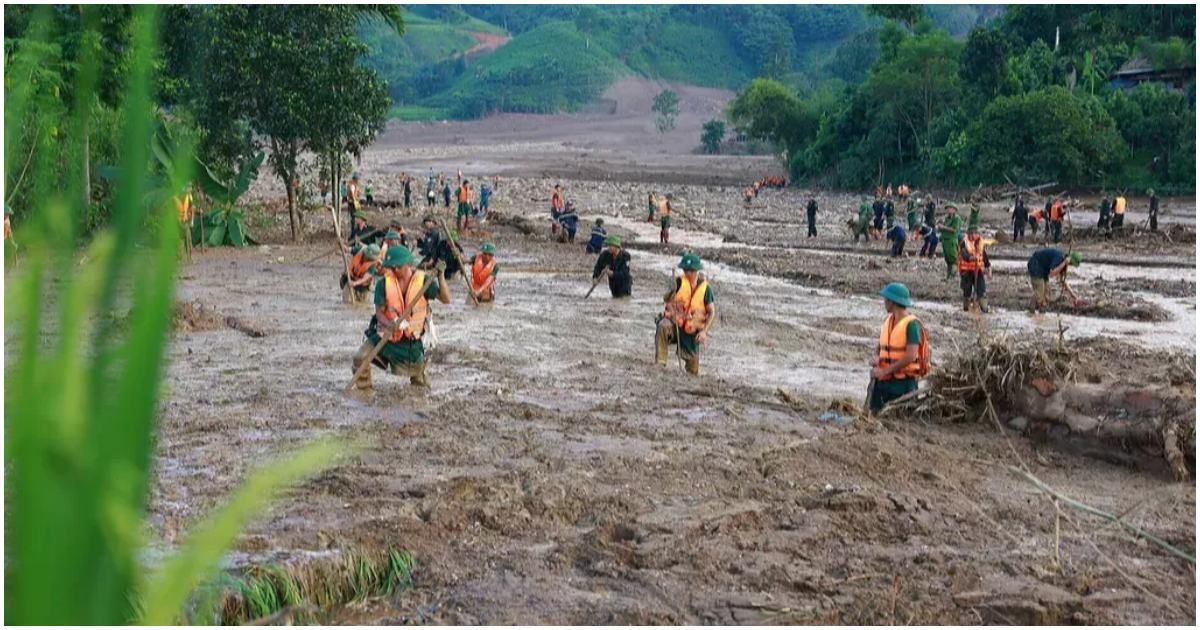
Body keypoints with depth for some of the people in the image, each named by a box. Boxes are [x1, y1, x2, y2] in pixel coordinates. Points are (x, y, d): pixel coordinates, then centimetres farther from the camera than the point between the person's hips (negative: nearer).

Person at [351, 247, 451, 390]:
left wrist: (440, 276, -34)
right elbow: (379, 312, -11)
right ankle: (363, 389, 7)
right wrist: (392, 324, -32)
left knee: (417, 372, 13)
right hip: (385, 334, 0)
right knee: (359, 359, -16)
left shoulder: (423, 281, -13)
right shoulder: (384, 284, -12)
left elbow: (445, 299, -21)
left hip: (411, 339, 0)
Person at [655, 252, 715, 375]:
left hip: (692, 330, 1)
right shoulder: (679, 282, -8)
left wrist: (704, 331, -12)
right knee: (662, 327, -38)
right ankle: (660, 363, -35)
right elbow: (666, 300, -6)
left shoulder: (705, 288, -5)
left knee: (693, 370, 2)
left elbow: (712, 312, -1)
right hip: (675, 323, -1)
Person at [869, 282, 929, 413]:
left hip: (903, 382, -7)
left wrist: (884, 371, -18)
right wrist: (877, 357, -3)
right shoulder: (888, 320, 10)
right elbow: (880, 344, 21)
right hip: (884, 380, 7)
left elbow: (910, 356, -21)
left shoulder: (911, 324, -14)